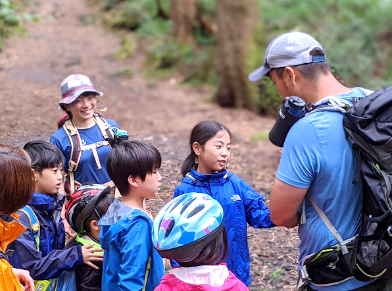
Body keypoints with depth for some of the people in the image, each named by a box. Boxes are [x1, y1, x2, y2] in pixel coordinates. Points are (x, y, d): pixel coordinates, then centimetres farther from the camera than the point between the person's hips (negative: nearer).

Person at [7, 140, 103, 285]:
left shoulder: (53, 205, 3)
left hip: (54, 283, 7)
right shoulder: (21, 216, -21)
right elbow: (30, 269, -22)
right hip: (30, 285, -6)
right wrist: (75, 256, -23)